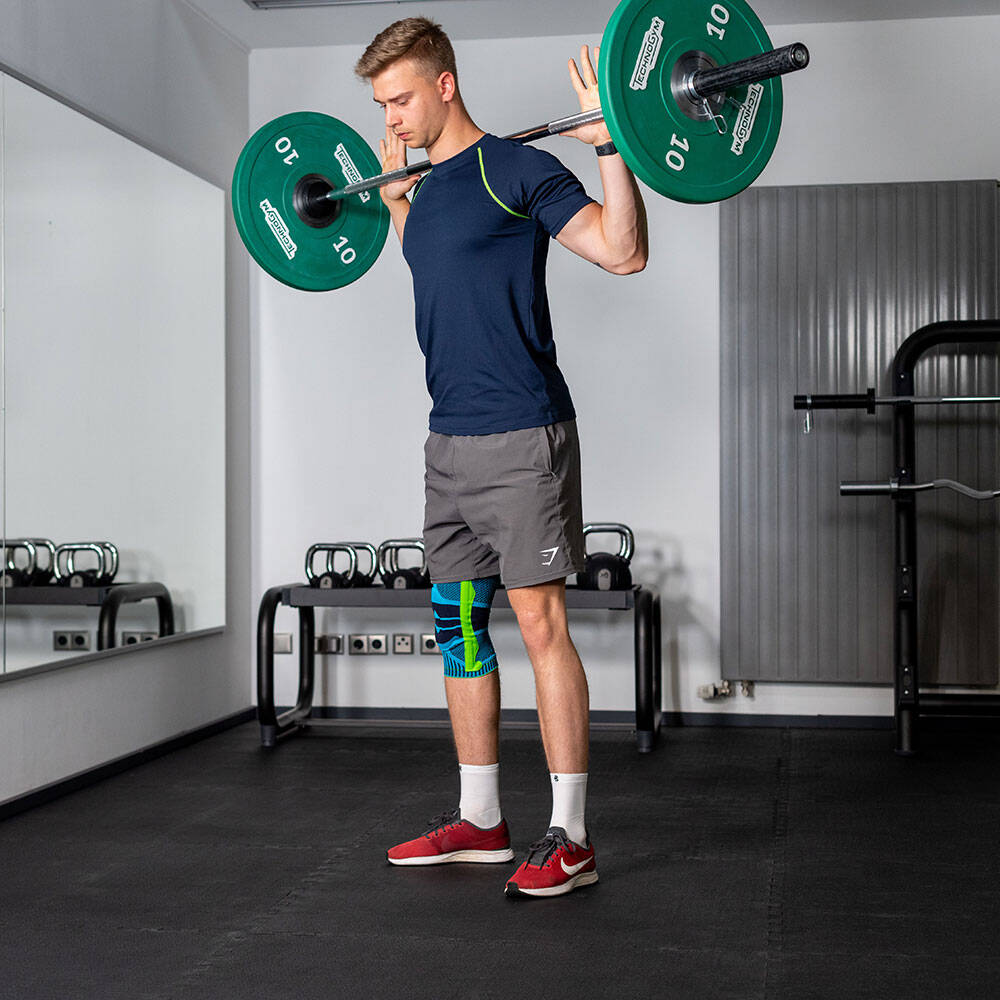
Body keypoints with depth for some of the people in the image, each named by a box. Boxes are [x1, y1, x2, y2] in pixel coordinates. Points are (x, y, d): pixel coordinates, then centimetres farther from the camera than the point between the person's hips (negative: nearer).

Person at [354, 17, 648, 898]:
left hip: (521, 436, -8)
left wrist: (610, 142, -21)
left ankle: (569, 839, 1)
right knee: (458, 625, 11)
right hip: (450, 440, 8)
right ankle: (479, 820, 22)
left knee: (540, 625, -6)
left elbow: (623, 251, -12)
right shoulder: (427, 190, 16)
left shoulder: (514, 169, -6)